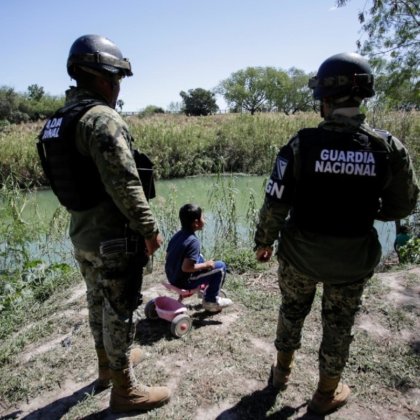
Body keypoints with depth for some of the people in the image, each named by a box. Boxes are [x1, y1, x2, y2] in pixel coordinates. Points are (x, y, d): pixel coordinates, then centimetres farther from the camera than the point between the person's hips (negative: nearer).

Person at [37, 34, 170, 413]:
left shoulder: (57, 121, 9)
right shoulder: (103, 118, -19)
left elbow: (72, 178, 13)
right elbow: (125, 186, -24)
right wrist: (150, 229, -15)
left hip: (82, 233, 9)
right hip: (114, 238, -9)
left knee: (98, 303, 22)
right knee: (119, 311, 5)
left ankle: (108, 365, 43)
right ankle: (125, 391, 23)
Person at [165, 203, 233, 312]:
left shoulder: (177, 235, 0)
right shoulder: (193, 241, -24)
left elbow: (168, 256, 9)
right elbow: (186, 267, -30)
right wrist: (206, 265, -14)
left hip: (171, 277, 8)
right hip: (185, 281, -8)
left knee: (199, 257, 28)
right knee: (221, 266, -1)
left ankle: (207, 289, 36)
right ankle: (211, 301, 12)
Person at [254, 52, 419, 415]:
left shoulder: (302, 144, -17)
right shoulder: (388, 148, -12)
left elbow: (276, 203, -13)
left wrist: (264, 242, 2)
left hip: (300, 251, 0)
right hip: (353, 258, 1)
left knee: (292, 311, 23)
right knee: (339, 323, 20)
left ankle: (283, 369, 46)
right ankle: (327, 394, 39)